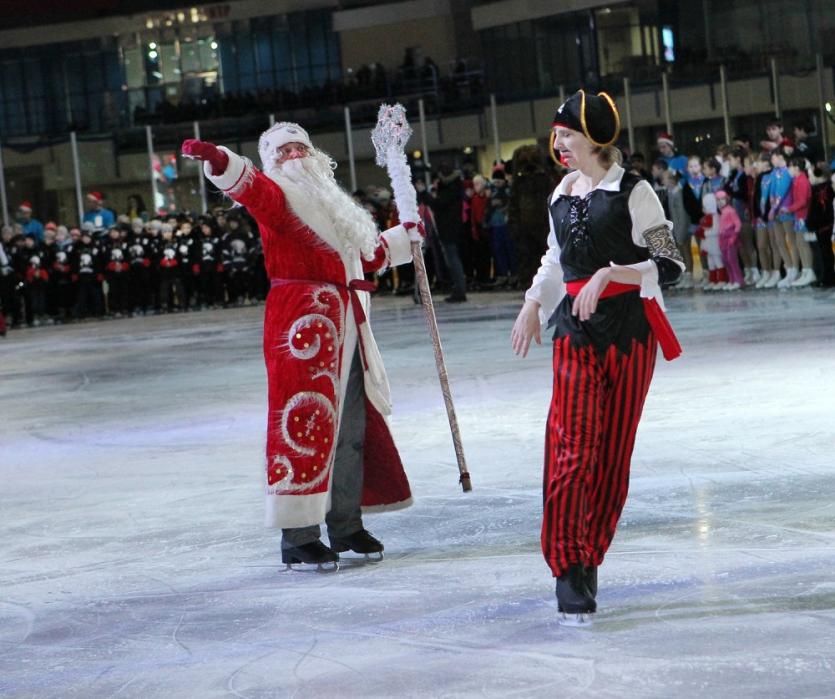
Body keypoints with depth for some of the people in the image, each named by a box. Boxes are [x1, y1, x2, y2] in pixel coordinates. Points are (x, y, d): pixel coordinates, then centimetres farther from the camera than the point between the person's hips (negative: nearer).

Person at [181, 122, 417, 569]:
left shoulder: (330, 204, 24)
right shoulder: (277, 194, -1)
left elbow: (367, 256, 37)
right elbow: (249, 186, -25)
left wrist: (404, 237, 45)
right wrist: (218, 161, -44)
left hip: (346, 324, 8)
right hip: (300, 323, -8)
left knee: (353, 428, 12)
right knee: (306, 424, -11)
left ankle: (345, 525, 24)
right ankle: (298, 537, -8)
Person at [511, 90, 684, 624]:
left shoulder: (633, 192, -5)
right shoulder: (562, 195, 13)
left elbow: (669, 265, -9)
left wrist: (609, 274, -18)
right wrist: (534, 303, 20)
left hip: (628, 327, -4)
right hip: (575, 329, 4)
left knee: (613, 450, 2)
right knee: (572, 445, -10)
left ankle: (589, 560, 13)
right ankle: (568, 569, -10)